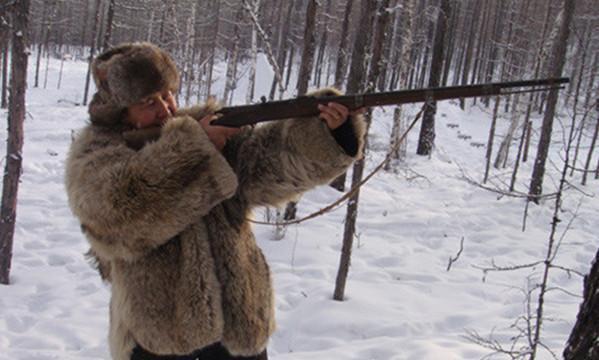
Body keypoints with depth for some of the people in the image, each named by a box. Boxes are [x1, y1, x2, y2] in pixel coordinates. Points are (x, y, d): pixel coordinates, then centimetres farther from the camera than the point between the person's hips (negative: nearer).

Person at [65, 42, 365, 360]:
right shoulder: (95, 153, -3)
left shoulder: (212, 127, 5)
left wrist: (326, 130, -29)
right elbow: (120, 205, -24)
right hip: (157, 325, -3)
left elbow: (270, 157, -11)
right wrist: (191, 144, -21)